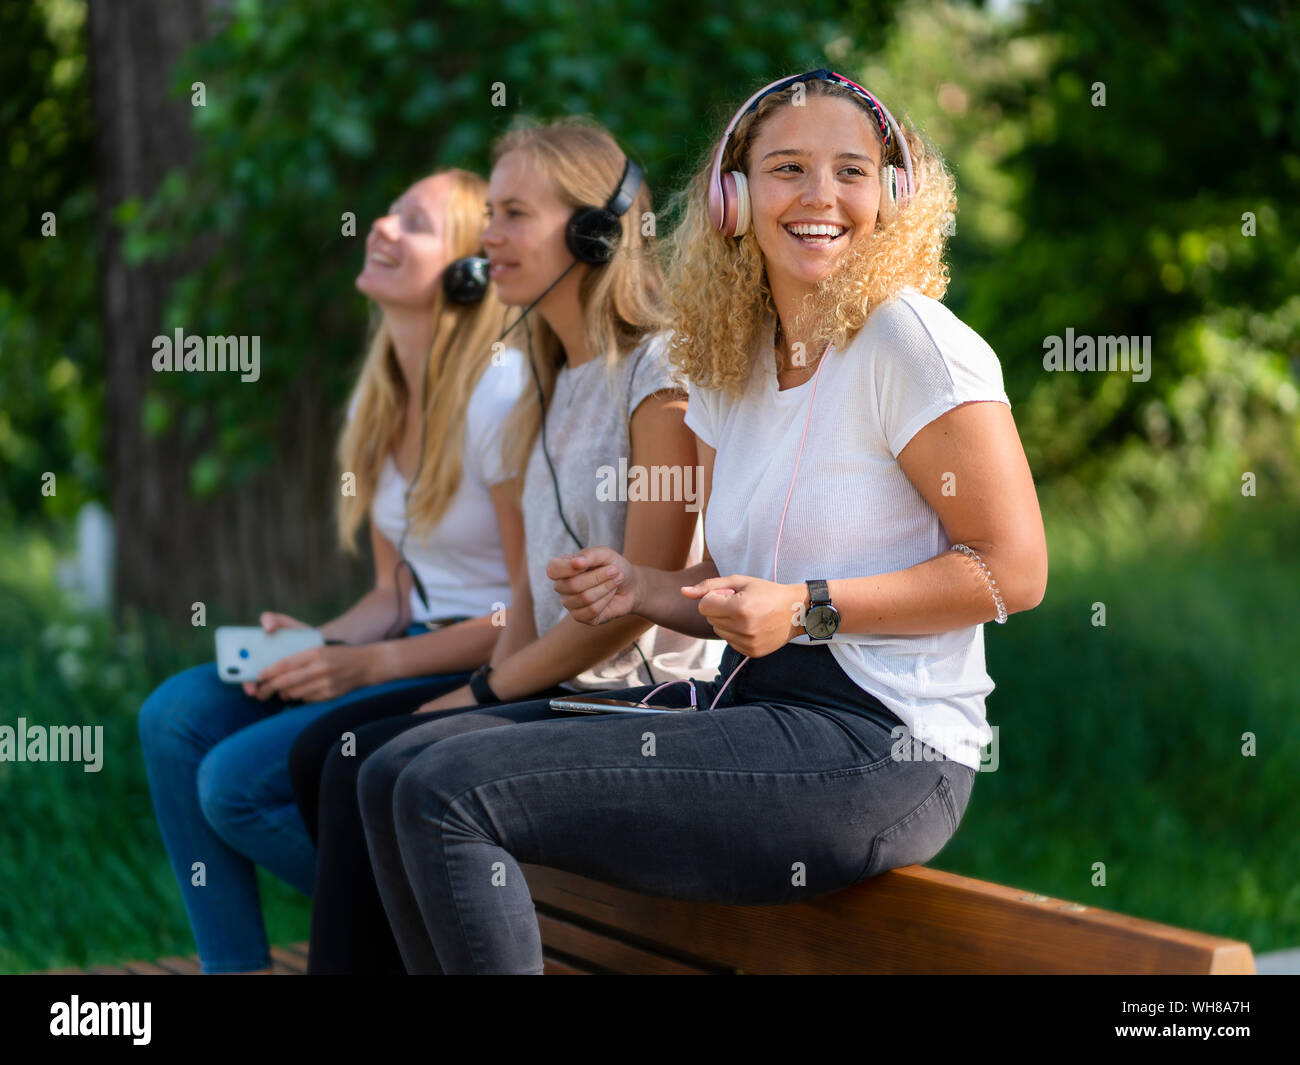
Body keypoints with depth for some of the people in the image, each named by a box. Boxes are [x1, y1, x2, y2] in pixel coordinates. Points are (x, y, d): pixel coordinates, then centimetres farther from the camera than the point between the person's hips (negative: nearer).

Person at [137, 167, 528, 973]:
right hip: (415, 649, 8)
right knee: (176, 717, -8)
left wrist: (366, 666, -18)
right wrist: (315, 645, -4)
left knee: (239, 780, -19)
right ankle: (234, 964, -2)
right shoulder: (378, 402, 12)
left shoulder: (500, 394, -15)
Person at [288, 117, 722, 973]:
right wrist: (502, 676, 0)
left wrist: (487, 693, -10)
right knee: (326, 749, -2)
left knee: (376, 768, -20)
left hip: (643, 697, -9)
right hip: (562, 689, 9)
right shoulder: (558, 383, 18)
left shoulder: (662, 373, -11)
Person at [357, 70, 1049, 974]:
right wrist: (638, 588, -1)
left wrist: (807, 609, -18)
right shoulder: (732, 367, 14)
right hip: (757, 712, 8)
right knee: (395, 780, 4)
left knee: (446, 797, -17)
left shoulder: (910, 341, -9)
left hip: (879, 749, -8)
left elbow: (1014, 571, -12)